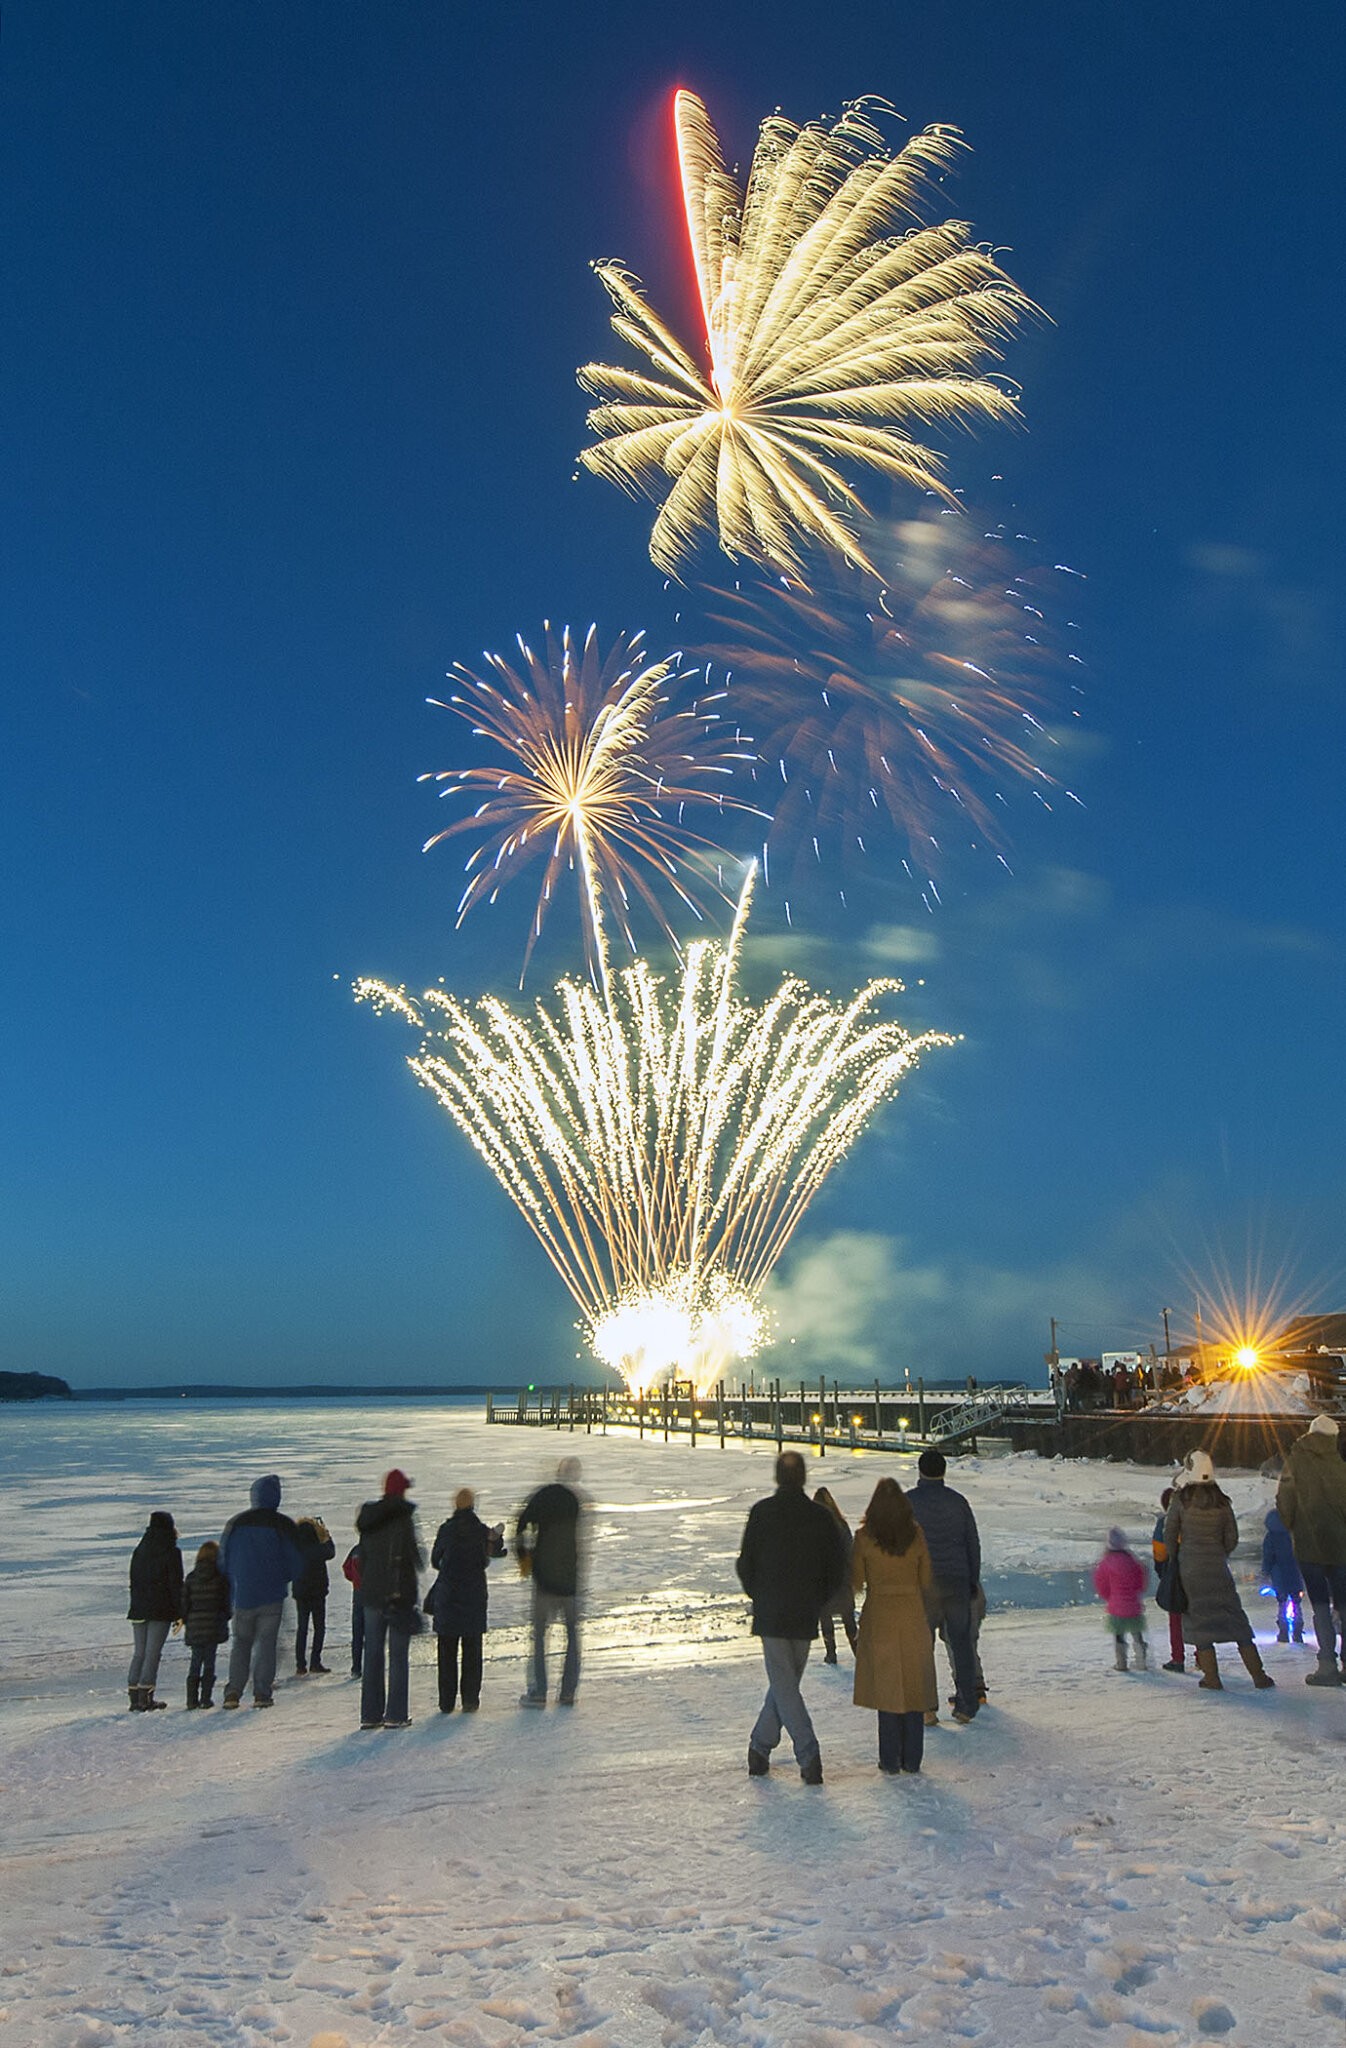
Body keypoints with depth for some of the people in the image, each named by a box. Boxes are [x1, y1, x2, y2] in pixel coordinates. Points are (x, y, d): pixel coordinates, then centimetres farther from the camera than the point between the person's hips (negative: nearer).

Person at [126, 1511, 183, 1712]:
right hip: (161, 1611, -5)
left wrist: (137, 1607, 19)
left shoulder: (139, 1550, 11)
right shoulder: (171, 1552, -7)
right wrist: (179, 1614, -4)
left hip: (138, 1610, 5)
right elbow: (176, 1584, -9)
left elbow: (133, 1582, 14)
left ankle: (134, 1695, 8)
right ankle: (145, 1697, -5)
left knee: (138, 1653, 11)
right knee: (153, 1653, -2)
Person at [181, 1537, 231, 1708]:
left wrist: (185, 1620, 15)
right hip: (214, 1625, -3)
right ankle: (206, 1697, 0)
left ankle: (192, 1698, 8)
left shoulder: (191, 1577, 4)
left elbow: (184, 1600, 4)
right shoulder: (221, 1576, -4)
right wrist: (225, 1617, 14)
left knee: (195, 1661, 11)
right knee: (209, 1662, 3)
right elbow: (227, 1600, -1)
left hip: (194, 1626, 3)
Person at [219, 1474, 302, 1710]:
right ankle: (262, 1693, -1)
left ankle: (233, 1693, 5)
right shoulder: (283, 1524, -6)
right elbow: (297, 1562, -3)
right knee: (266, 1642, 4)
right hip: (272, 1595, -2)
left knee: (240, 1642, 13)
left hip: (242, 1596, 2)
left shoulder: (235, 1524, 2)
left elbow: (222, 1561, 8)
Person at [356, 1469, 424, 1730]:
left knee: (373, 1654, 11)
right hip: (399, 1593, -6)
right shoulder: (402, 1516, -11)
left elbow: (362, 1557, 13)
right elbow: (413, 1554, -15)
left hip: (371, 1593, 6)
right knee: (398, 1655, 0)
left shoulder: (368, 1518, 9)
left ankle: (370, 1713, 13)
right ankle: (396, 1714, 0)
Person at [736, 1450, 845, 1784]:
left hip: (771, 1614, -3)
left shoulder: (762, 1512, -7)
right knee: (786, 1681, 16)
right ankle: (760, 1747, 25)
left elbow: (745, 1564, -3)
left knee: (784, 1685, 1)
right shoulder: (821, 1517, -1)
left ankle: (809, 1755, -8)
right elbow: (835, 1571, 3)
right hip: (806, 1617, 3)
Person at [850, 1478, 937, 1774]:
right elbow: (927, 1580, 4)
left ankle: (891, 1761, 11)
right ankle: (911, 1760, 16)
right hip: (913, 1616, 2)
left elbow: (856, 1581, -2)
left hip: (879, 1617, -1)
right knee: (914, 1687, 11)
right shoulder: (916, 1534, -3)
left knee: (886, 1687, 7)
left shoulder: (865, 1536, -9)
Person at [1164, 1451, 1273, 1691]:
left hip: (1189, 1570, -2)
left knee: (1199, 1620, 6)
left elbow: (1169, 1535, -3)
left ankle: (1212, 1678, 3)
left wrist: (1175, 1560, 13)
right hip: (1218, 1570, 2)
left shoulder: (1180, 1500, -7)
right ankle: (1259, 1676, 8)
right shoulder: (1222, 1501, 0)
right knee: (1236, 1620, 8)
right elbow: (1232, 1538, 4)